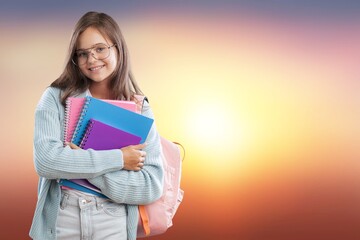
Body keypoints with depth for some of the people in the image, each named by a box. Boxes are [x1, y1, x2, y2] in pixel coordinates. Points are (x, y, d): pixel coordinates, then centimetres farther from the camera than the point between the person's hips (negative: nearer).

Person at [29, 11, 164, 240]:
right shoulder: (56, 98, -4)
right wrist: (117, 159, -18)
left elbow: (152, 186, -11)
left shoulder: (140, 110, -2)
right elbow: (45, 160, -18)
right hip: (60, 221, 0)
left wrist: (79, 163, -17)